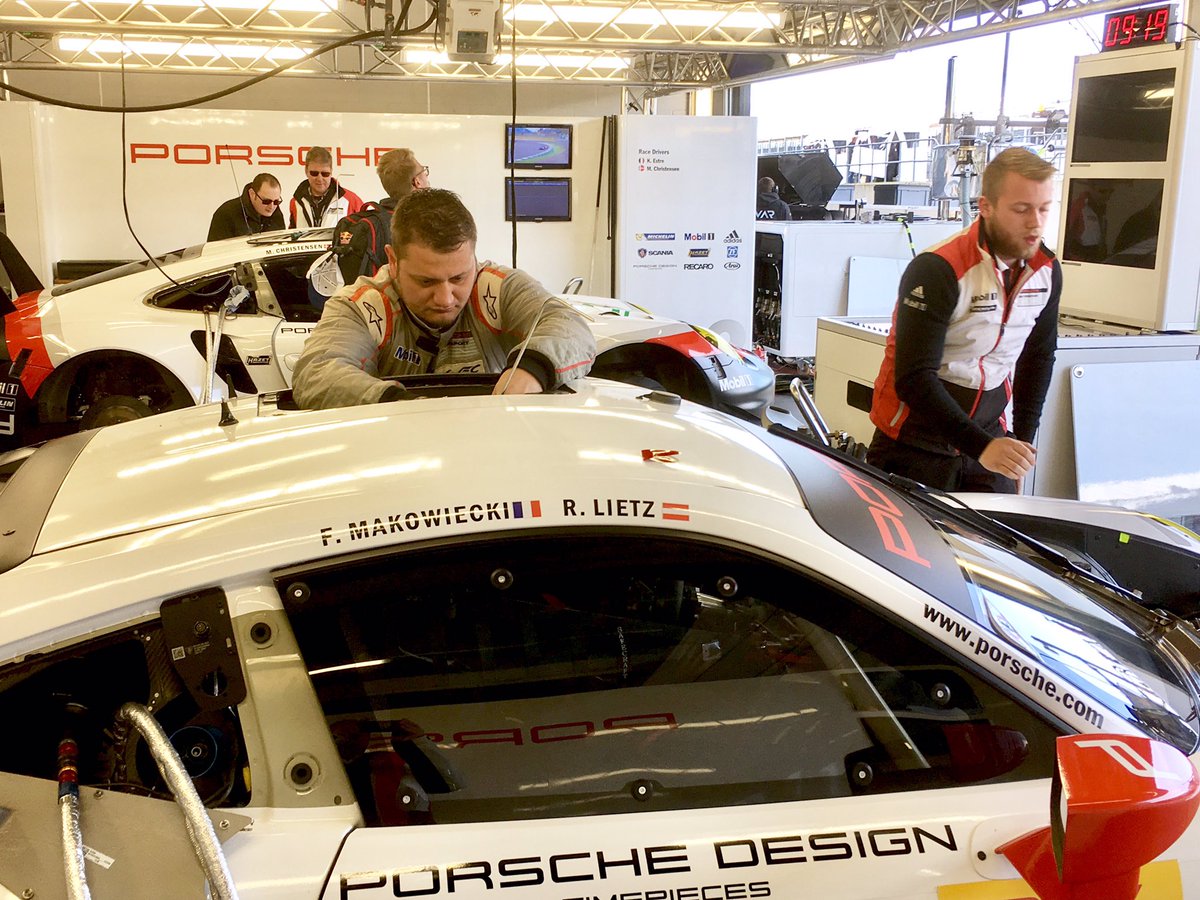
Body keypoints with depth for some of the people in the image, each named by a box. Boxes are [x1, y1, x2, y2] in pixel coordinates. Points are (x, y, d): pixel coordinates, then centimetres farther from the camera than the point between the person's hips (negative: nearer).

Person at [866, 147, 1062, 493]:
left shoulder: (1047, 270, 1)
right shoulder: (937, 270, -20)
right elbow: (913, 379, -24)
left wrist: (1024, 437, 5)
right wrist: (980, 447, -31)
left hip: (991, 437, 6)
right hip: (916, 446, -5)